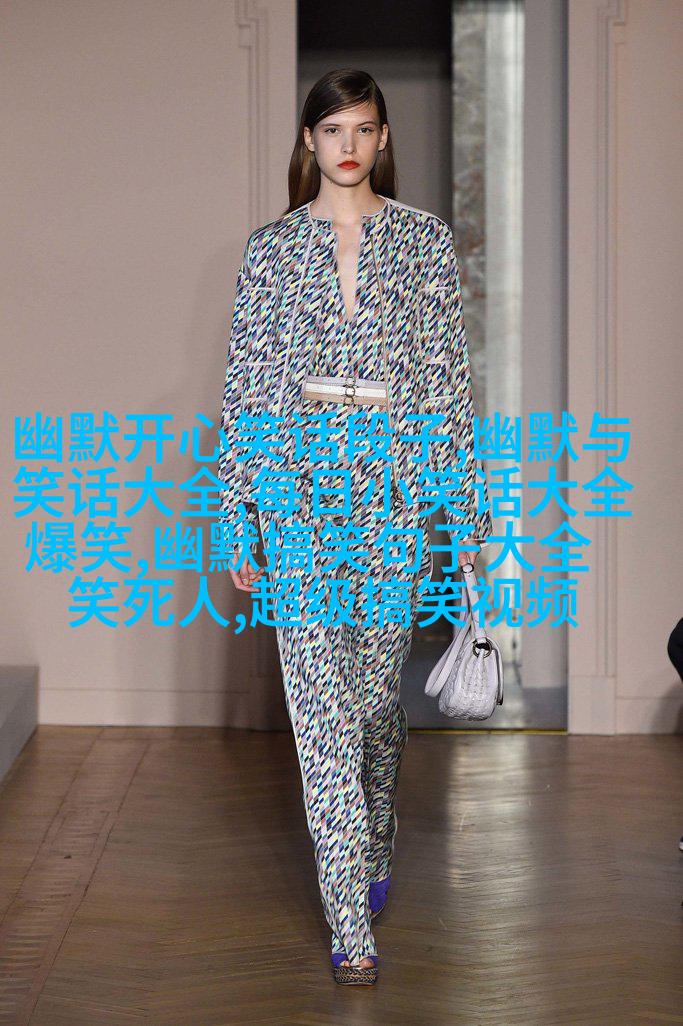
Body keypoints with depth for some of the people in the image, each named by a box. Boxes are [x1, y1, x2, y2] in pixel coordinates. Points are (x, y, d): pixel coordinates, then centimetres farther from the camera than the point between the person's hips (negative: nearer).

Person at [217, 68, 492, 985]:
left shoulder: (427, 240, 5)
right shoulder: (270, 248, 6)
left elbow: (452, 379, 5)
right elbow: (246, 386, 5)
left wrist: (469, 513, 2)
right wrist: (239, 523, 2)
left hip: (397, 486, 1)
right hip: (298, 484, 0)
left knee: (378, 686, 10)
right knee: (321, 698, -7)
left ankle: (374, 851, 38)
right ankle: (352, 921, -4)